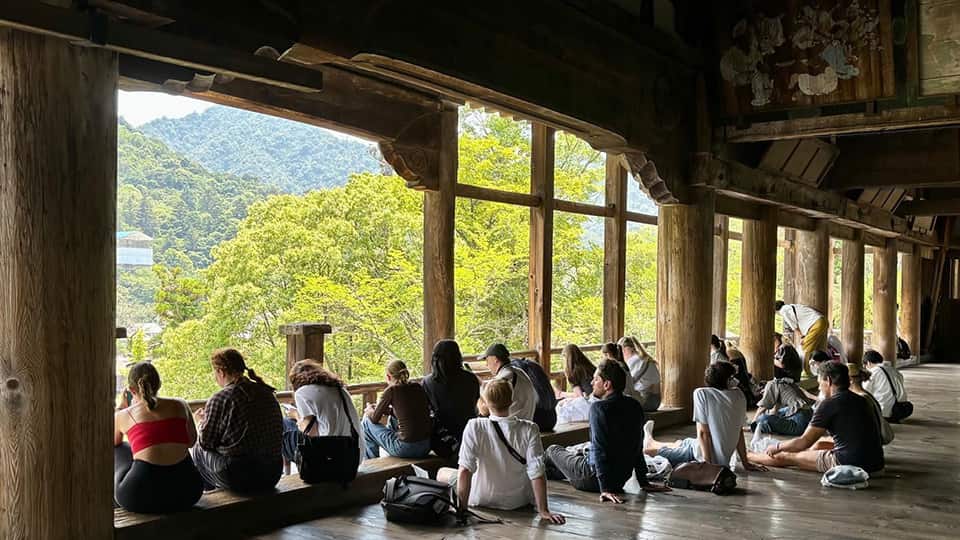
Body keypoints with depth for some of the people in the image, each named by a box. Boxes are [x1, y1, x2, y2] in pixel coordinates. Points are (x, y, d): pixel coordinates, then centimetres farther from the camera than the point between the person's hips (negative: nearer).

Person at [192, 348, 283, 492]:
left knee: (198, 450, 19)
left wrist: (202, 421, 19)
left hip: (240, 480, -6)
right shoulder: (267, 392, 5)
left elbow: (206, 443, -2)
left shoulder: (219, 400, -12)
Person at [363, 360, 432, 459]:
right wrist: (388, 410, 29)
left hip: (405, 449, -6)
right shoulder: (417, 387, 9)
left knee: (367, 422, 15)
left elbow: (375, 418, 5)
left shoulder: (392, 390, -7)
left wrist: (369, 410, 26)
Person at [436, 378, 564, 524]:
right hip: (518, 501, 2)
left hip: (481, 499, -1)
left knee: (441, 473, 23)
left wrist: (462, 508, -15)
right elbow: (537, 473, -19)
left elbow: (465, 470, -22)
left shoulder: (474, 427, -21)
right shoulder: (529, 429, -18)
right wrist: (543, 511, -13)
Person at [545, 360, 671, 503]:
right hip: (622, 479, 7)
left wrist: (605, 488, -25)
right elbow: (638, 448, 6)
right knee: (579, 454, 33)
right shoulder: (634, 406, 0)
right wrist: (643, 482, 11)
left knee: (552, 450, 18)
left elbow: (599, 449, -26)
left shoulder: (598, 408, -22)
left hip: (592, 479, -6)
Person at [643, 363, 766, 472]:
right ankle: (650, 442, 57)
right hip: (725, 459, 6)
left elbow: (703, 432, -16)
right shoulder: (738, 395, 0)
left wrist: (708, 462, -14)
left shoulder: (701, 394, -15)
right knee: (680, 443, 31)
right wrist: (745, 463, 11)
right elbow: (739, 431, 5)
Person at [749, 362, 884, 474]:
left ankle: (748, 455, 30)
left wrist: (777, 447, 12)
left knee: (784, 457, 7)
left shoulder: (829, 404, -9)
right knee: (819, 445, 32)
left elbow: (803, 442, -5)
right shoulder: (862, 401, 14)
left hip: (848, 463, -9)